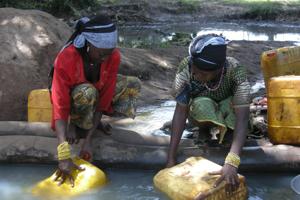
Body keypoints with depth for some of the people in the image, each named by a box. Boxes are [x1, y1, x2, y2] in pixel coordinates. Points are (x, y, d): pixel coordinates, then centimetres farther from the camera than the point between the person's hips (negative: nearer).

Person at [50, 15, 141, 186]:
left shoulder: (114, 56, -25)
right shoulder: (66, 59, -36)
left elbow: (104, 98, -25)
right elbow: (60, 107, -40)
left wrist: (88, 140, -32)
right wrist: (64, 156, -49)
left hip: (97, 92, 5)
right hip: (73, 98, -5)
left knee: (134, 85, -14)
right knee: (87, 92, -38)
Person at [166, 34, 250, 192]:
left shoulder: (236, 73, -37)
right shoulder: (186, 68, -34)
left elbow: (242, 119, -44)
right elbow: (181, 111, -32)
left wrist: (231, 163, -58)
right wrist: (171, 158, -38)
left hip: (228, 106, 1)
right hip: (201, 107, -1)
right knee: (201, 105, -35)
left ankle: (217, 127, 0)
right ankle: (216, 128, -2)